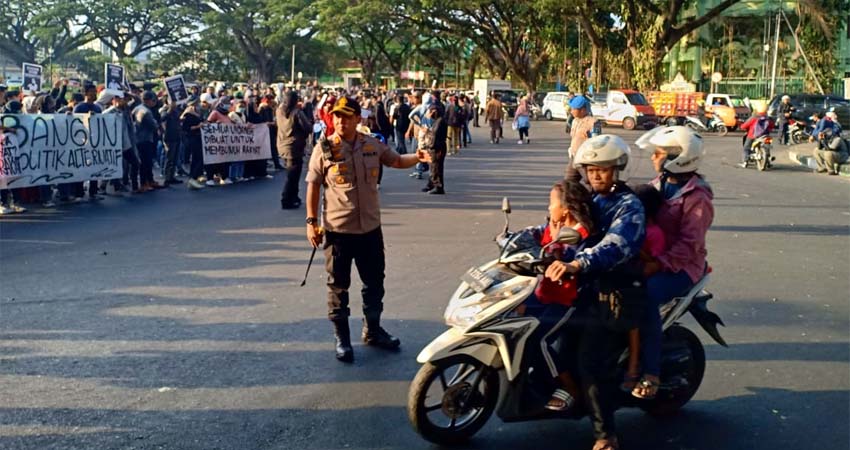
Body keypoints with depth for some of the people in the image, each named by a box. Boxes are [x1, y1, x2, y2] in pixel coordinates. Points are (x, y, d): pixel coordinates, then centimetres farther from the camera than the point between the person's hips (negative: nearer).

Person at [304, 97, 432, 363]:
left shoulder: (372, 145, 1)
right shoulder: (324, 149, -8)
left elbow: (395, 161, 16)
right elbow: (313, 186, -4)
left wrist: (416, 158, -5)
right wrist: (312, 221, -8)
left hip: (370, 228, 4)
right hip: (337, 229, -4)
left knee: (374, 283, 15)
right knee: (339, 286, 7)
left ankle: (372, 331, 34)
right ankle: (342, 338, 21)